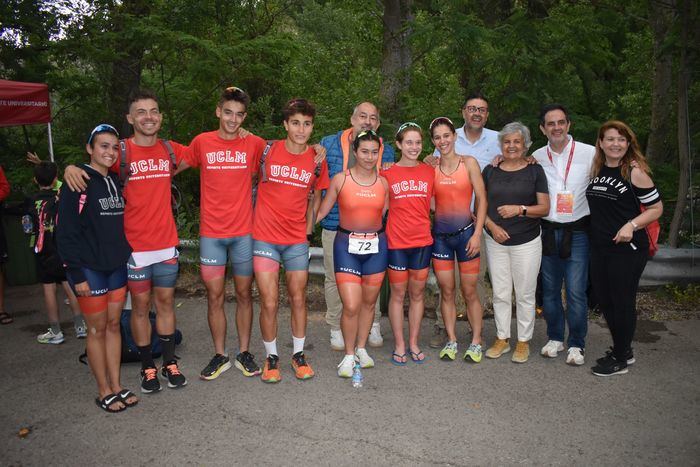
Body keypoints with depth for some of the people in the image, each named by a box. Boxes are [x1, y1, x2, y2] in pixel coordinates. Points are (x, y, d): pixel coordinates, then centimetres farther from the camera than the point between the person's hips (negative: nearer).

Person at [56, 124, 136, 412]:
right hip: (89, 269, -6)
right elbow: (66, 232, -13)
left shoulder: (116, 182, 10)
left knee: (114, 325, 11)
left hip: (117, 266, 6)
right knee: (97, 329, 3)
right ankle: (104, 392, 16)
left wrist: (127, 258, 11)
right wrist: (77, 274, -16)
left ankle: (116, 386, 21)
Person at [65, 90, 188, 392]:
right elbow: (90, 167, -1)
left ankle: (169, 362, 25)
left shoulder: (171, 150, 5)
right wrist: (71, 168, -24)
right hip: (134, 245, -3)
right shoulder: (120, 151, -6)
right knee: (140, 305, 7)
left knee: (165, 302, 12)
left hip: (167, 243, 3)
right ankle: (148, 367, 21)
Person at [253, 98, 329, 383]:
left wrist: (308, 227, 8)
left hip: (297, 241, 2)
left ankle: (298, 354, 29)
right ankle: (271, 357, 21)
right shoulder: (267, 151, -6)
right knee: (269, 303, -1)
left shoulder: (317, 160, 1)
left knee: (298, 300, 11)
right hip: (265, 238, -2)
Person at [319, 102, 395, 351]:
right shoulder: (329, 144, -1)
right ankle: (336, 328, 25)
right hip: (336, 225, -1)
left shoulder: (386, 151, 6)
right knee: (335, 278, 7)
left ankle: (373, 325, 31)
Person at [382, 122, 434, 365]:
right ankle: (399, 345, 21)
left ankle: (413, 343, 26)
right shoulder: (387, 172, -2)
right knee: (398, 294, 7)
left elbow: (434, 204, 11)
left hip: (422, 240, 2)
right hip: (396, 242, -2)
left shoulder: (429, 171, 5)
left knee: (417, 293, 12)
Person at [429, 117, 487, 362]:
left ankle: (476, 342, 17)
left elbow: (481, 199, -4)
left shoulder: (469, 163, -2)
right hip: (440, 235, 2)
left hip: (466, 233, -2)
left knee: (469, 292, 4)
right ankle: (451, 341, 19)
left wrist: (477, 233, -9)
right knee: (446, 291, 7)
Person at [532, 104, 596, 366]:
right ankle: (555, 337, 28)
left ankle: (577, 344, 15)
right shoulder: (536, 157, 5)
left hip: (576, 232, -3)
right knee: (550, 289, 11)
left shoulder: (590, 153, -4)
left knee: (576, 291, -3)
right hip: (547, 231, 3)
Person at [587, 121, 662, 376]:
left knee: (622, 302, 3)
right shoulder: (596, 170, 8)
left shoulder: (635, 172, -9)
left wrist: (632, 225, -20)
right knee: (604, 300, 13)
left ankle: (620, 359, 19)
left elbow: (656, 208, -6)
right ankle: (623, 350, 32)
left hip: (627, 248, -6)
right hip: (599, 248, 6)